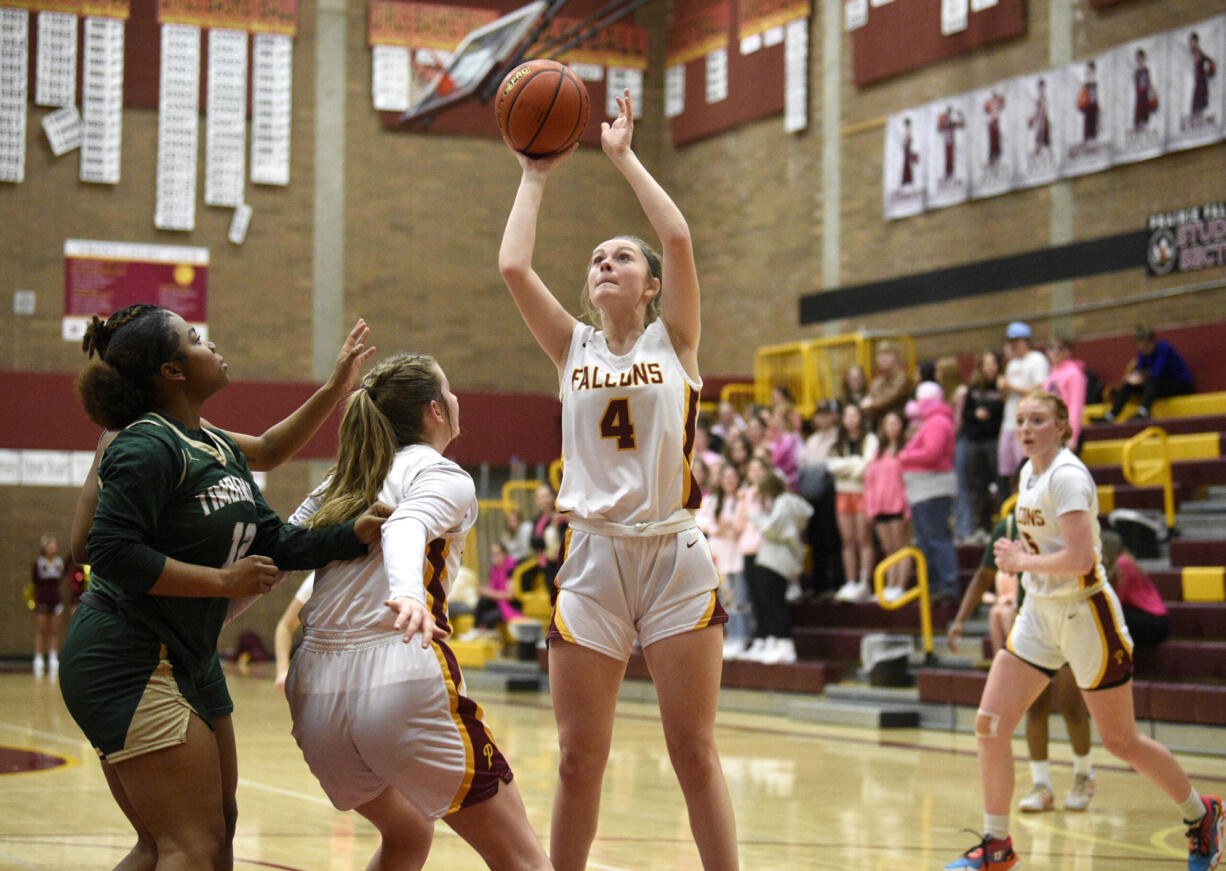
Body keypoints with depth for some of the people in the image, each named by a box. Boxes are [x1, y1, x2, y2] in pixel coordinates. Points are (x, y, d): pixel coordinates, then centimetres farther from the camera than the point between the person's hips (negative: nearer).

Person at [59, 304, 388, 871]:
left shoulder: (219, 447, 13)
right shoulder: (147, 447, -16)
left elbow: (274, 542, 12)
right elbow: (113, 553, -24)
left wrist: (353, 534, -1)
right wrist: (225, 581, -21)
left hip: (190, 661, 10)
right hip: (130, 666, -10)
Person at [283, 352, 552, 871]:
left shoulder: (338, 484, 21)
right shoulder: (445, 477, 3)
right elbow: (406, 530, -18)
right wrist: (409, 595, -37)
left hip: (316, 694, 7)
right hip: (404, 681, -6)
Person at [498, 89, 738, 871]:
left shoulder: (674, 341, 5)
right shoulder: (574, 348, 11)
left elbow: (680, 239, -9)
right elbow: (513, 266, -1)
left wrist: (624, 157, -1)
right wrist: (536, 176, 9)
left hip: (675, 557, -2)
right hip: (594, 562, 2)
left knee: (695, 753, 0)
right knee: (580, 758, 4)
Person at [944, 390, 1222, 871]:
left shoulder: (1067, 476, -18)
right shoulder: (1029, 472, 8)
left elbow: (1079, 560, -27)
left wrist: (1021, 561, -15)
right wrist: (1022, 559, 8)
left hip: (1086, 614, -8)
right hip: (1040, 613, 8)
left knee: (1120, 740, 3)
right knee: (990, 724, -3)